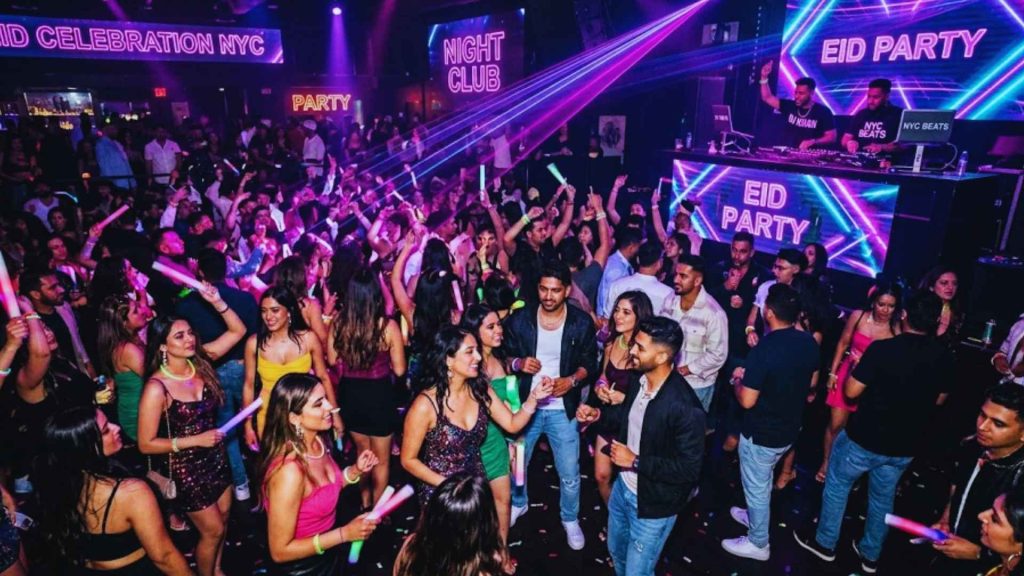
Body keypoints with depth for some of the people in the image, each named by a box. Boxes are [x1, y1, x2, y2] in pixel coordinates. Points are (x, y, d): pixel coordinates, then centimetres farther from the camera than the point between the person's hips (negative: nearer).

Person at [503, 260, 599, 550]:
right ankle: (518, 503, 49)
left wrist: (572, 380, -21)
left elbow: (589, 364, -2)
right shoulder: (520, 319, -7)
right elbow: (505, 356, 1)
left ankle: (570, 519, 37)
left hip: (562, 409, -1)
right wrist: (517, 363, -21)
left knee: (569, 472, 8)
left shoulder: (582, 323, -9)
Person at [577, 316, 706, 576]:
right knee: (616, 550, 30)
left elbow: (689, 469, -26)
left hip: (653, 504, -7)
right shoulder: (638, 380, -9)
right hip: (623, 487, 7)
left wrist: (635, 462, -25)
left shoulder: (685, 407, -32)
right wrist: (598, 414, -5)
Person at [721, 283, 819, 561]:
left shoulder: (764, 349, -31)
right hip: (790, 429, 7)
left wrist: (739, 378, -7)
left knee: (756, 486, 15)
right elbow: (812, 383, 9)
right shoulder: (809, 342, -8)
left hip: (761, 434, -7)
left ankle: (758, 543, 34)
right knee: (763, 480, 30)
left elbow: (747, 401, -25)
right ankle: (755, 516, 52)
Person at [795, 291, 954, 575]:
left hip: (866, 438, -5)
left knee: (837, 484, 17)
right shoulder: (944, 357, -7)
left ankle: (825, 543, 29)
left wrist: (858, 366, 2)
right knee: (883, 496, 23)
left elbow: (851, 391, -15)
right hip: (905, 445, 5)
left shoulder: (882, 348, -23)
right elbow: (939, 399, 8)